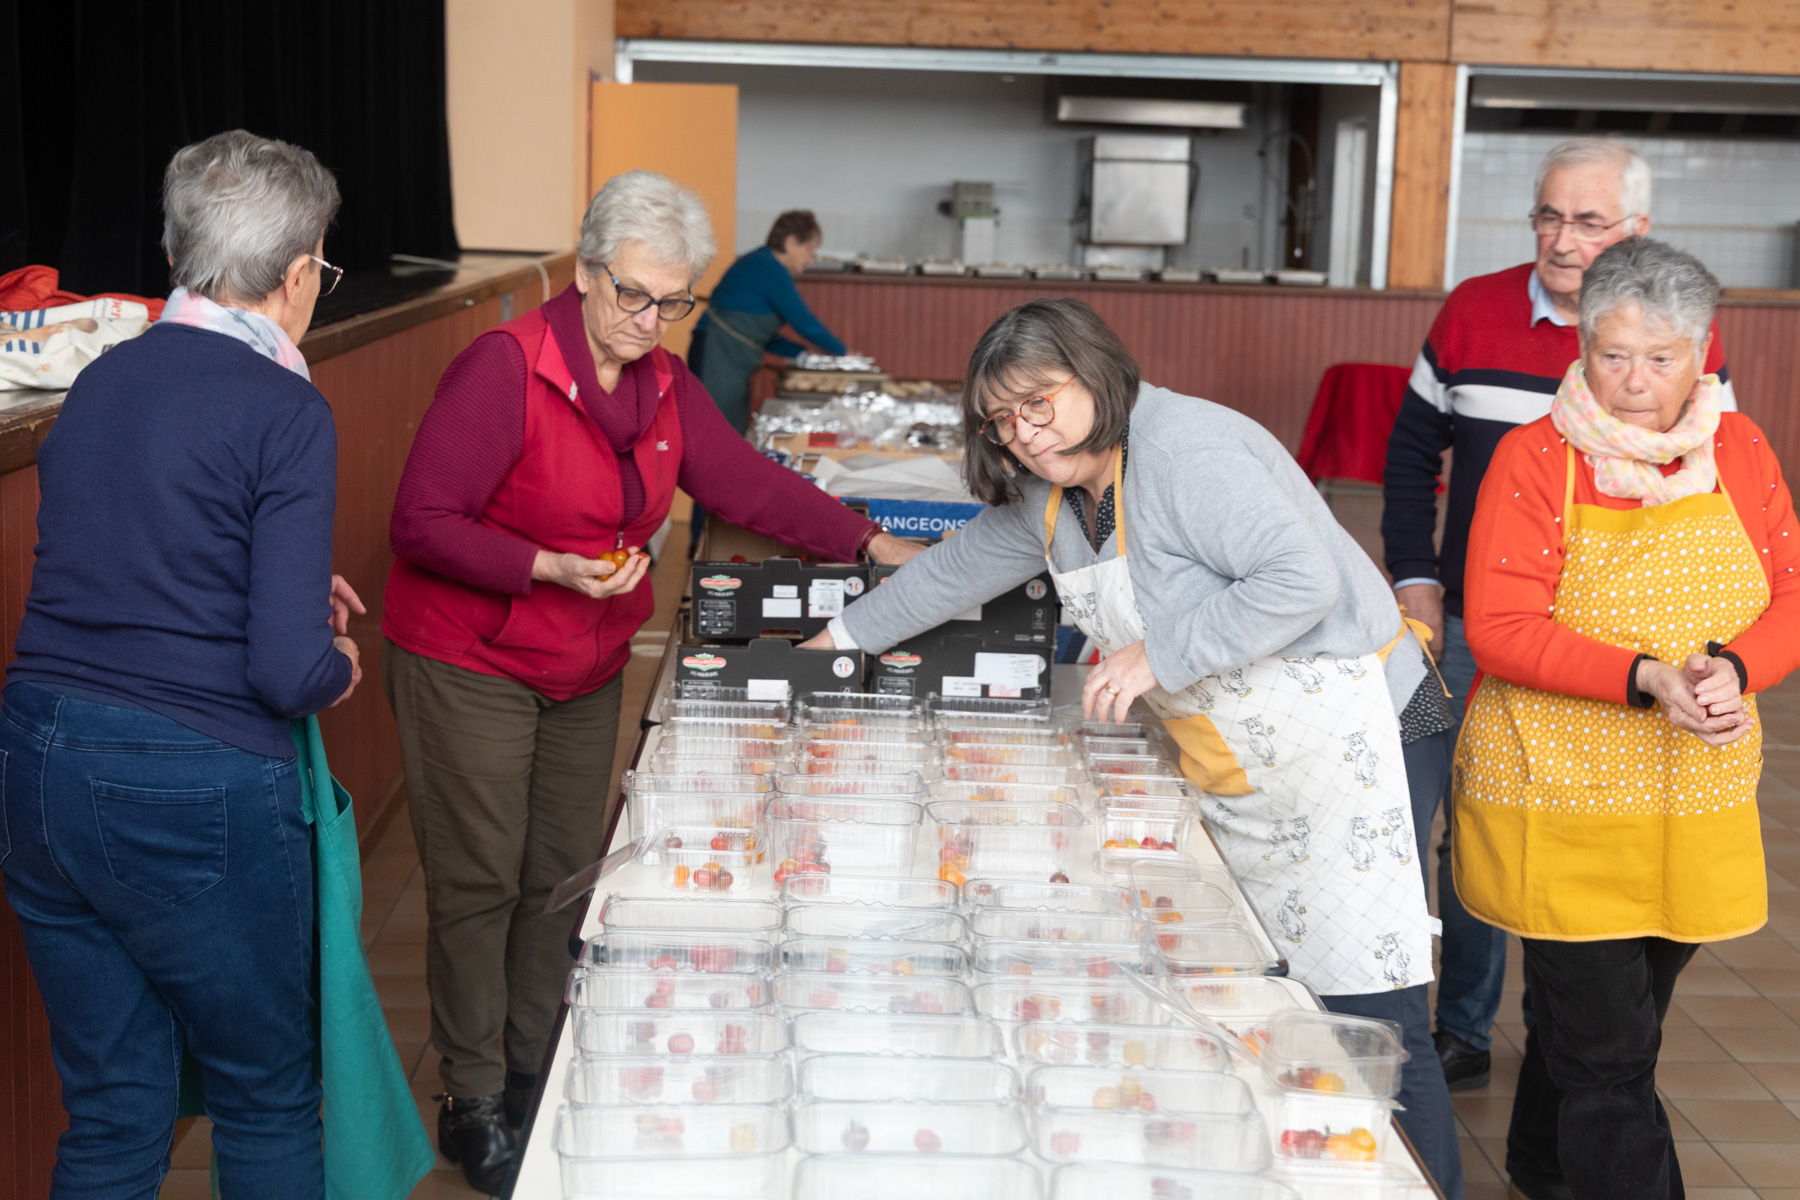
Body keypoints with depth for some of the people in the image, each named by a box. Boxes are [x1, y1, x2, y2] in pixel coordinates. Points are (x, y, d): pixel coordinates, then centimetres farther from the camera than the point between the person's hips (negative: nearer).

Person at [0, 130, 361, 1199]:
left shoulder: (101, 381, 8)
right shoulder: (285, 410, -13)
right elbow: (288, 669, -18)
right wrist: (340, 667, 4)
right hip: (196, 791, -6)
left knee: (112, 1110, 18)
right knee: (268, 1100, 14)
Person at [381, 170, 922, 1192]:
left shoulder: (664, 385, 2)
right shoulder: (505, 367, -21)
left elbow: (746, 482, 9)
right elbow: (423, 524, -21)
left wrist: (866, 541, 5)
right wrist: (551, 568, -30)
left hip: (587, 675, 7)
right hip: (469, 670, -7)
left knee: (565, 877, 14)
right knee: (480, 884, 1)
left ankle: (536, 1069, 31)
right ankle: (473, 1101, 16)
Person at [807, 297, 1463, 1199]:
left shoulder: (1184, 451, -18)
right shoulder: (1053, 492, 11)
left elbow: (1303, 578, -26)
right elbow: (963, 564, 27)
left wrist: (1159, 656, -22)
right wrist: (845, 636, 32)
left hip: (1344, 738, -9)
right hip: (1237, 770, 9)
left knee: (1371, 1021, -10)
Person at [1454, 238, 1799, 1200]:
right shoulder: (1535, 457, -10)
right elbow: (1498, 629, -16)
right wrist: (1646, 678, -27)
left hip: (1694, 808, 5)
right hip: (1560, 802, -5)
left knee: (1626, 1026, 20)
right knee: (1605, 1053, -5)